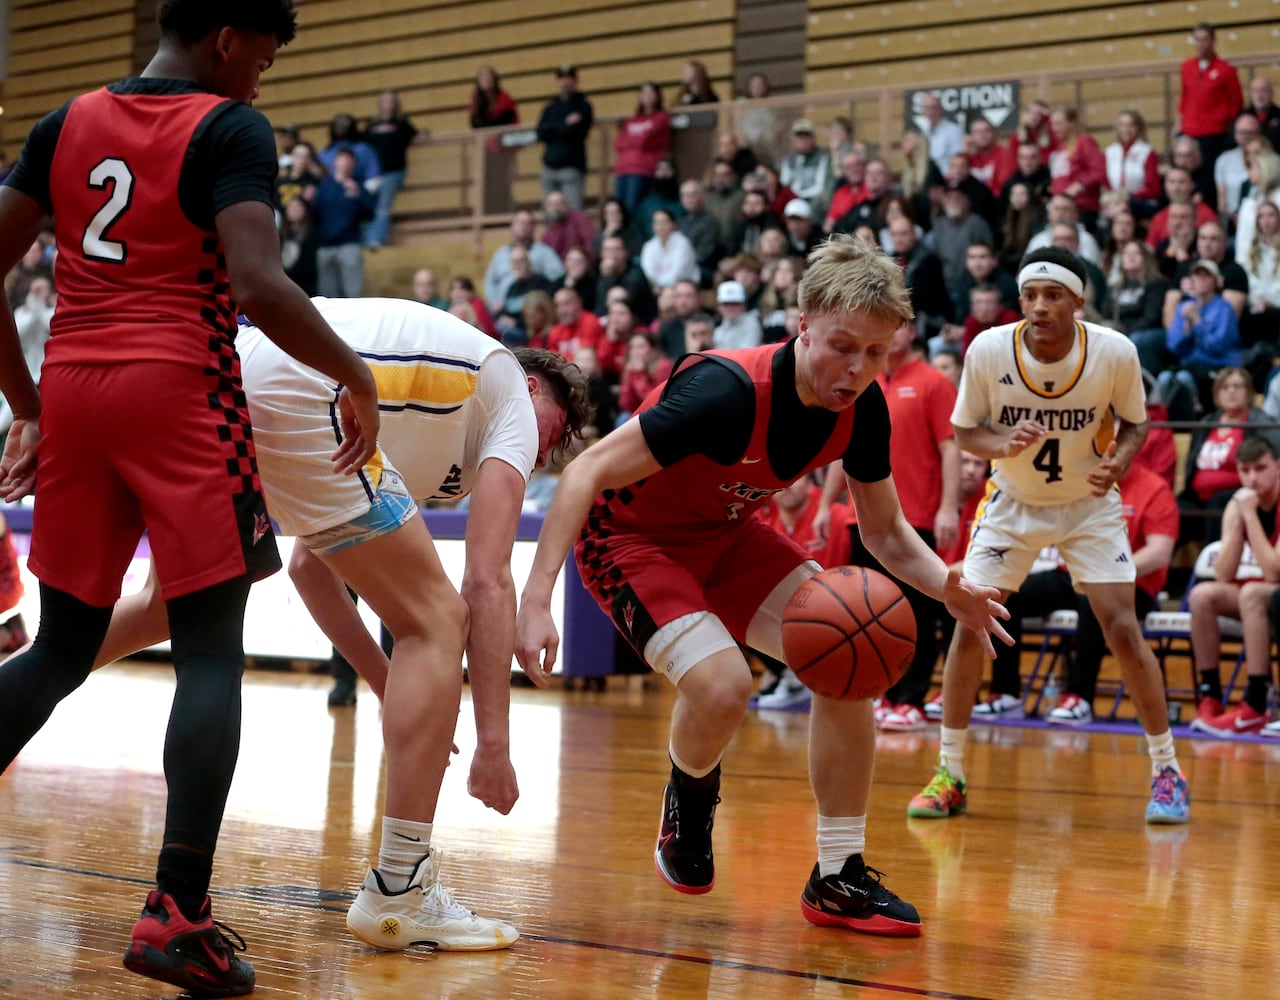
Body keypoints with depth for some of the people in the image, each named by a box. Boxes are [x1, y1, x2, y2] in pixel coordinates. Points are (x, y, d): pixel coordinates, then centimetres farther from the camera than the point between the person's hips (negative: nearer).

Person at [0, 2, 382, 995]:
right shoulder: (231, 129, -4)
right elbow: (257, 285, -18)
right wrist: (354, 376, -4)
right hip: (178, 391, -6)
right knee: (211, 652, -1)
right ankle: (177, 916, -8)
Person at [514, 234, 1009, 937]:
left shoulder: (862, 409, -13)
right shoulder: (726, 391, -34)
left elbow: (885, 530, 2)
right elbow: (587, 472, -33)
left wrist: (948, 587, -19)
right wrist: (536, 599, -41)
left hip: (725, 534, 7)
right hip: (627, 535, -7)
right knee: (721, 685, -28)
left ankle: (839, 878, 3)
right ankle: (689, 802, 10)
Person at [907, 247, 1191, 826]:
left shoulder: (1115, 352, -20)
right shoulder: (988, 350, -20)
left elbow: (1134, 423, -3)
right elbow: (964, 431, -7)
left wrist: (1119, 460, -25)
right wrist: (1004, 443, -30)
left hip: (1089, 505, -1)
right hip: (1012, 503, 1)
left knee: (1123, 630, -11)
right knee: (970, 626, -8)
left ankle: (1167, 771, 5)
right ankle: (949, 775, 7)